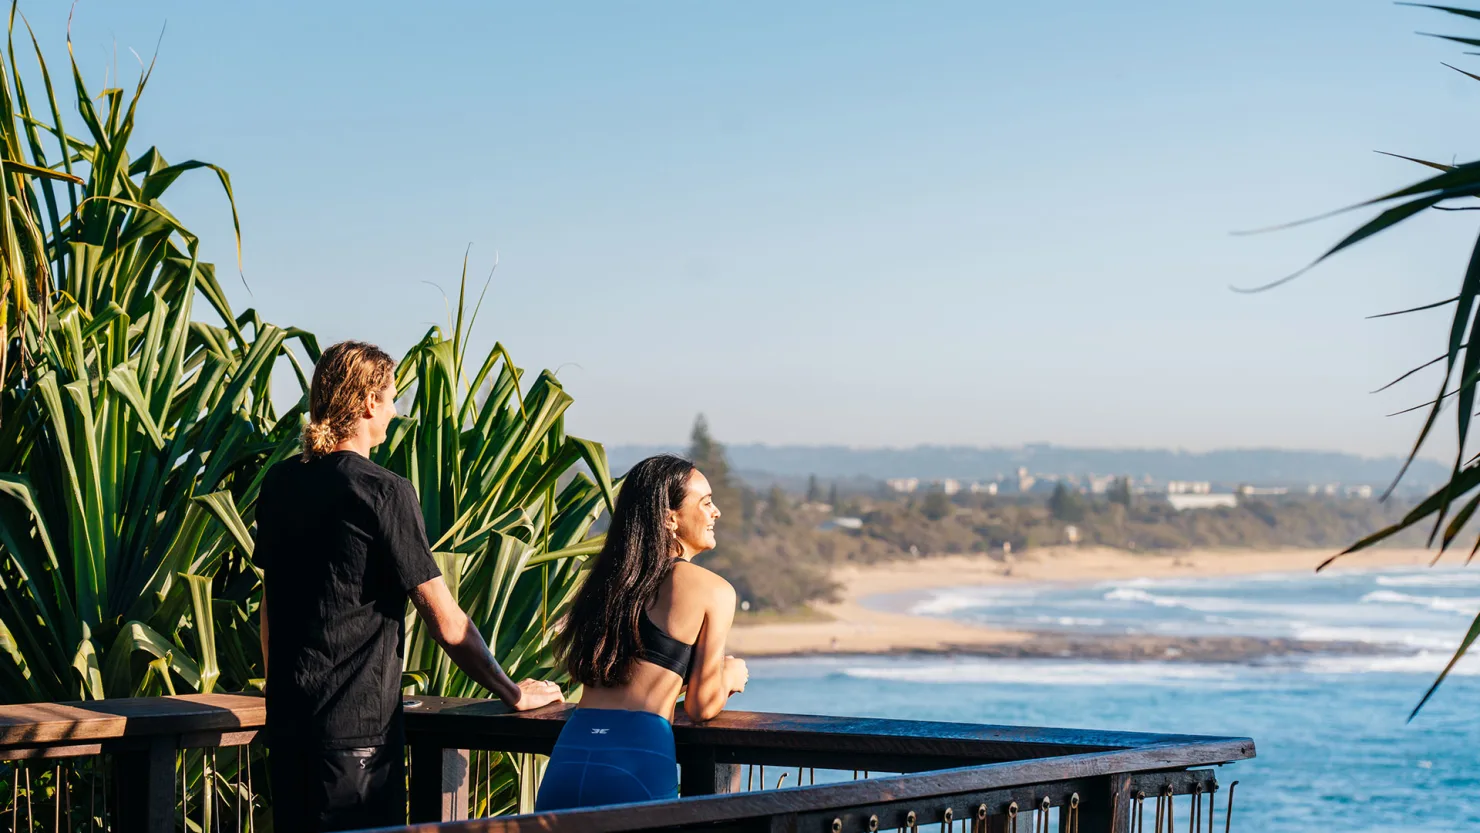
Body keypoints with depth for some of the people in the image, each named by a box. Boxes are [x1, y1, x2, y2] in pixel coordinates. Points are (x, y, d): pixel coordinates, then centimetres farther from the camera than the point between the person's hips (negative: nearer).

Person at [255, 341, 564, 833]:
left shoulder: (280, 483, 8)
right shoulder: (384, 492, -13)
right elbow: (446, 622, -12)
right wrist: (513, 694, -2)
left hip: (287, 716, 7)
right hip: (358, 726, -7)